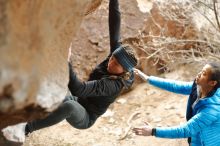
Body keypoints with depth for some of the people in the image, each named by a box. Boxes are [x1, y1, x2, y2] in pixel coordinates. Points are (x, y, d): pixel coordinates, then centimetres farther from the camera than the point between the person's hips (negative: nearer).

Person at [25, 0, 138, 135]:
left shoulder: (113, 85, -32)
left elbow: (77, 89, -44)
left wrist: (66, 61, -51)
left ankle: (27, 128, -34)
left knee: (69, 106, -44)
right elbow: (114, 28, -12)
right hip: (78, 103, 9)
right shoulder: (118, 56, -10)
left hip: (85, 118, -9)